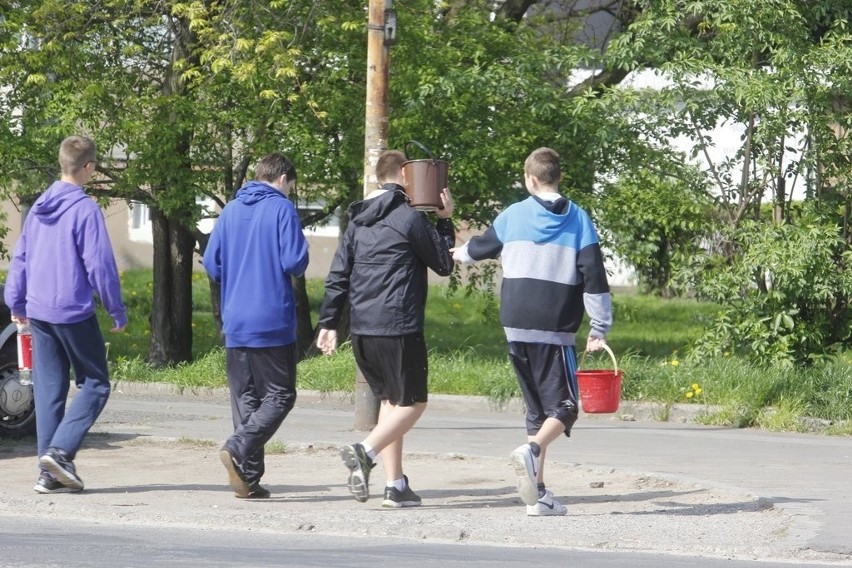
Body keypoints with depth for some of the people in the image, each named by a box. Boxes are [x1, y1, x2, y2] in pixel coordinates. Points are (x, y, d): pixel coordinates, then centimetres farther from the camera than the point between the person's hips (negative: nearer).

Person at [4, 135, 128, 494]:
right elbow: (99, 265, -14)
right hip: (74, 313, -7)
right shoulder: (85, 209, -13)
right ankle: (60, 451, -12)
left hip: (38, 312, 7)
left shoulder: (38, 208, 9)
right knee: (95, 384, 4)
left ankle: (49, 471, 6)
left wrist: (16, 302, 25)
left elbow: (20, 258, 15)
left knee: (48, 390, 9)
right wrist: (117, 311, -5)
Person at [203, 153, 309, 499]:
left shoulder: (230, 211, 10)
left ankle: (249, 480, 4)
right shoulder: (282, 209, -6)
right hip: (273, 321, -5)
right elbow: (295, 262, -13)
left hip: (235, 323, 5)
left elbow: (211, 264, 11)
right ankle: (239, 449, -19)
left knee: (244, 397, 8)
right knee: (280, 395, 1)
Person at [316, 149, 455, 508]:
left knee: (389, 400, 15)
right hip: (398, 328, -7)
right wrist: (445, 221, 11)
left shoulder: (358, 221, 14)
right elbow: (444, 265, 3)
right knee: (413, 402, 0)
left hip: (361, 330, 7)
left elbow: (338, 275, 12)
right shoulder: (410, 218, -7)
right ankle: (365, 452, -22)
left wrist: (329, 323, 14)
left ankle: (396, 485, 10)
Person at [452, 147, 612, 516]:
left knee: (537, 407, 12)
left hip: (516, 329, 3)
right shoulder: (578, 220, 0)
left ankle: (538, 495, 8)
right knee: (563, 407, 0)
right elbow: (594, 277, -6)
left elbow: (482, 246, 26)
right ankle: (532, 450, -31)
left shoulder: (513, 216, 7)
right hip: (555, 331, -3)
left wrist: (460, 253, 49)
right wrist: (599, 329, -2)